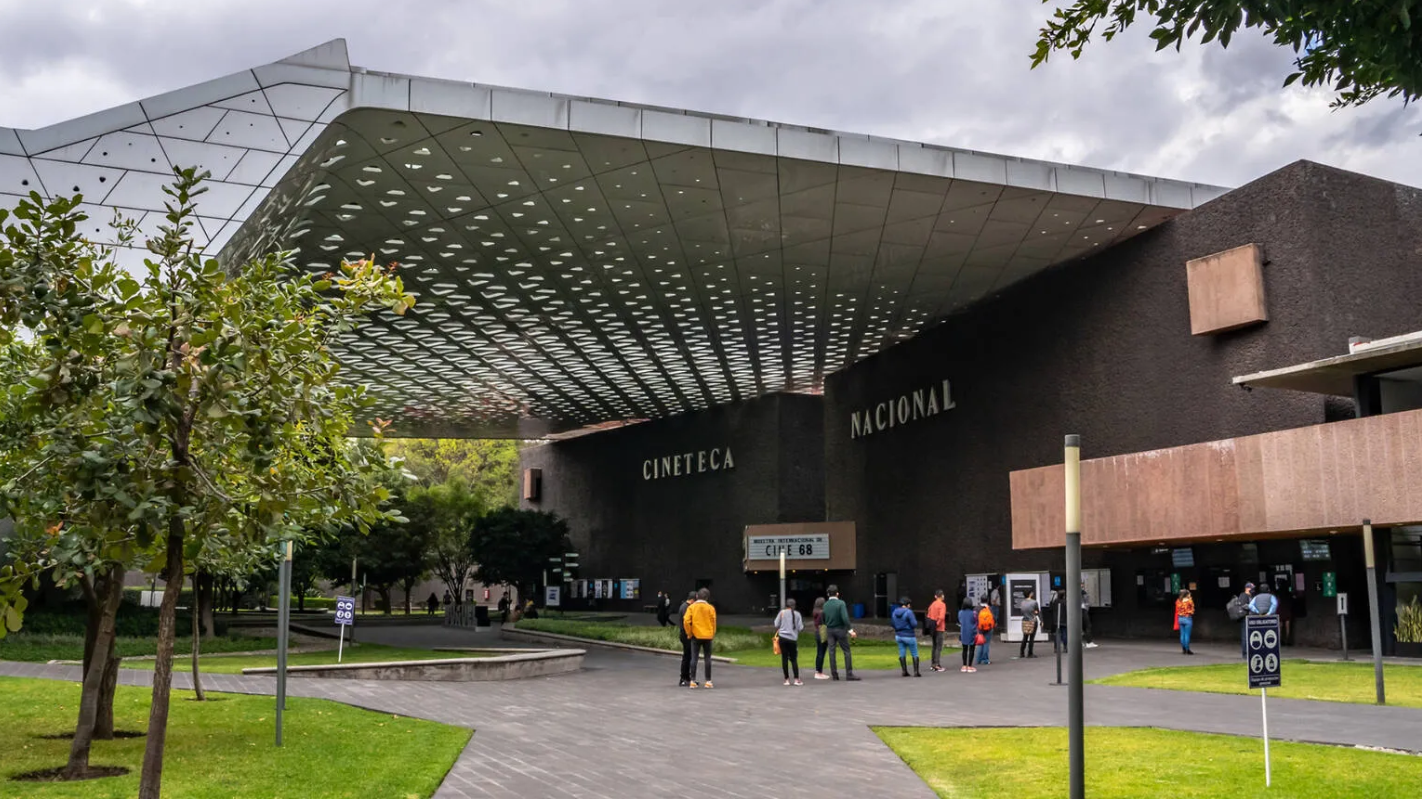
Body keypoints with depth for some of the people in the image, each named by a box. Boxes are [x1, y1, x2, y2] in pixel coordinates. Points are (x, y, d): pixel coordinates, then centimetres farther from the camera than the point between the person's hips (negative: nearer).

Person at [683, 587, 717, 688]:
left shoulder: (692, 607, -2)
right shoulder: (710, 608, -2)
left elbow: (686, 621, -10)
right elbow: (713, 622, 0)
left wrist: (689, 633, 2)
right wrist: (712, 635, 13)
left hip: (696, 636, 0)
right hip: (707, 636, 0)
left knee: (694, 658, 3)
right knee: (707, 658, 6)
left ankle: (693, 681, 0)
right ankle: (708, 681, 5)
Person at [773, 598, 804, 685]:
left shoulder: (782, 612, 1)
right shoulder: (797, 614, 2)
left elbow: (776, 625, 2)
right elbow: (800, 628, 1)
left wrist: (777, 632, 21)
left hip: (783, 637, 0)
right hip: (793, 639, 0)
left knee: (784, 658, 5)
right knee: (794, 659, 6)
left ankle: (787, 679, 6)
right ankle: (796, 679, -1)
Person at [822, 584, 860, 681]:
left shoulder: (825, 605, 2)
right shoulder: (841, 603, -13)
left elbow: (823, 619, 5)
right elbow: (845, 618, -22)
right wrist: (850, 630, -19)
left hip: (829, 630, 4)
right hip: (840, 630, -4)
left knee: (832, 652, 8)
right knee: (847, 651, 2)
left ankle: (834, 674, 9)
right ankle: (849, 675, -2)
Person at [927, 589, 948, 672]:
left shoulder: (932, 604, 10)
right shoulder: (942, 604, -12)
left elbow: (929, 616, 10)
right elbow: (941, 617, -23)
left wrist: (932, 624, 8)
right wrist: (938, 624, -11)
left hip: (933, 628, 7)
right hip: (939, 628, -7)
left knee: (934, 646, 16)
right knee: (939, 647, -5)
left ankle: (933, 663, 19)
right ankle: (937, 665, -9)